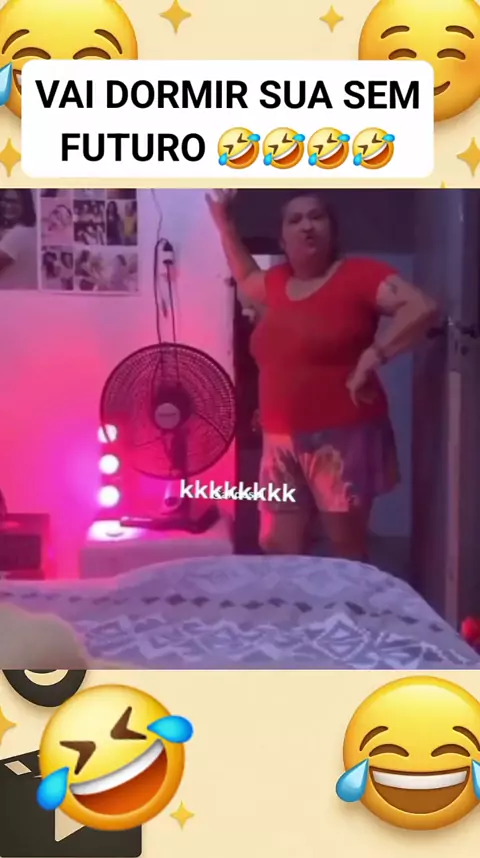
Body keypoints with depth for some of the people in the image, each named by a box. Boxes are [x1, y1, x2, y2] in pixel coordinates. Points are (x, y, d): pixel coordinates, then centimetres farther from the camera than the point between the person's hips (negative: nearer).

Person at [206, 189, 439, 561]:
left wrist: (372, 356, -23)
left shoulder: (357, 274, -6)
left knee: (348, 551, 1)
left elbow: (423, 308, -17)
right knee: (278, 550, 7)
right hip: (282, 441, 6)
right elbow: (246, 278, 38)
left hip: (343, 437, -6)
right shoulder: (278, 282, 14)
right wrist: (224, 223, 29)